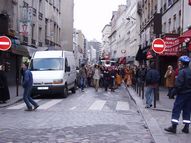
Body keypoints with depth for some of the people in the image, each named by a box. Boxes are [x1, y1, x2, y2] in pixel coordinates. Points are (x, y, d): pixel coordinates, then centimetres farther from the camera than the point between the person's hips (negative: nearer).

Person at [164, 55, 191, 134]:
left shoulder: (182, 71, -16)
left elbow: (178, 84, -20)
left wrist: (176, 90, -6)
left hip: (182, 93, -7)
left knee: (176, 110, -2)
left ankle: (173, 127, -4)